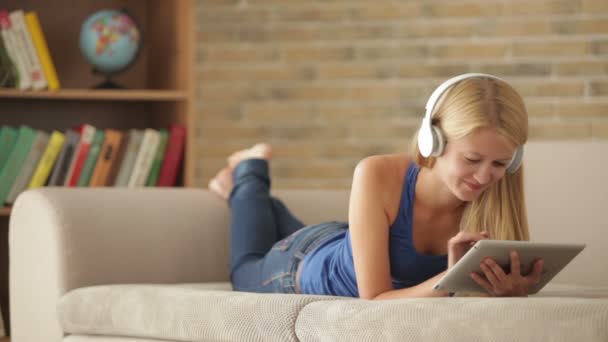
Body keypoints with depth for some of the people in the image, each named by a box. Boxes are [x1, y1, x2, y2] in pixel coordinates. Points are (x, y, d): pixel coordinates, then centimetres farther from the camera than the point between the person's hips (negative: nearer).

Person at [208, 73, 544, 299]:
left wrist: (510, 290, -56)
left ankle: (258, 201, 62)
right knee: (247, 272, 35)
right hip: (305, 265, -3)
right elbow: (374, 300, -44)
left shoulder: (494, 195, -35)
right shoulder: (377, 176, -44)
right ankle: (248, 176, 57)